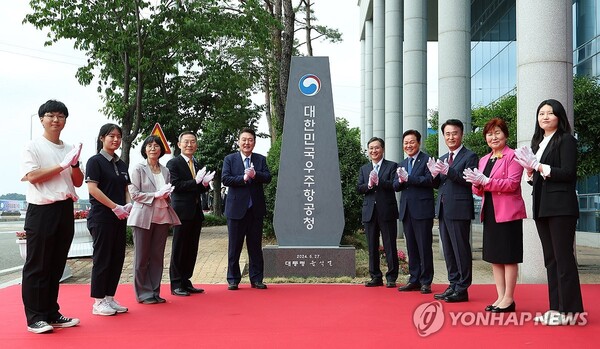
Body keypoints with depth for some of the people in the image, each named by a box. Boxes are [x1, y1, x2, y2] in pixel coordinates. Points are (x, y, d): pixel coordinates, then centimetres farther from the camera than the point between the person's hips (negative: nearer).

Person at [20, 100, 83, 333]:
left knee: (57, 265, 11)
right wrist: (62, 166, -13)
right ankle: (34, 318, 5)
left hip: (65, 210, 6)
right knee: (37, 266, -1)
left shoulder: (69, 149, 15)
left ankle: (51, 314, 20)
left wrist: (75, 164, -3)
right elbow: (32, 176, -13)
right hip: (41, 211, -6)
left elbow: (78, 182, 16)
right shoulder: (33, 147, -1)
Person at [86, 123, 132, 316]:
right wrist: (115, 207, -17)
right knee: (102, 259, -2)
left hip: (119, 218, 7)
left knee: (117, 258, 8)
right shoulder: (95, 161, -5)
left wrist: (128, 205, -2)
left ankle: (109, 298, 18)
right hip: (101, 218, -7)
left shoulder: (121, 164, 15)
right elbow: (92, 188, -14)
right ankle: (98, 302, 6)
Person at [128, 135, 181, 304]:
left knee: (157, 256, 8)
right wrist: (155, 195, -15)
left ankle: (154, 291, 17)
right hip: (144, 216, -4)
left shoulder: (165, 171, 11)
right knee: (142, 257, 3)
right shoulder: (139, 169, -2)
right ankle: (143, 293, 11)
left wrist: (166, 195, -5)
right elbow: (134, 193, -7)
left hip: (162, 216, 4)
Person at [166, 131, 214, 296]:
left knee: (192, 249, 11)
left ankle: (186, 281, 20)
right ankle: (176, 284, 7)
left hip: (196, 211, 7)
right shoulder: (173, 163, -6)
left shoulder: (197, 164, 17)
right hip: (182, 211, -7)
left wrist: (205, 183, -3)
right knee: (179, 249, 0)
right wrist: (196, 182, -21)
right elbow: (175, 185, -16)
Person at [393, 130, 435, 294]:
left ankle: (426, 282, 7)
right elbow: (395, 186, 12)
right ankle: (414, 280, 19)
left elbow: (430, 180, -18)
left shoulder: (427, 160, -4)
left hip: (422, 210, -7)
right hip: (406, 211, 7)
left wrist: (408, 178, -20)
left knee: (424, 247, -1)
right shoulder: (402, 164, 18)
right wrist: (400, 181, -10)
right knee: (411, 248, 11)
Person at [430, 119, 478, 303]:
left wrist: (448, 171, -24)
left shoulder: (469, 156, -4)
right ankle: (453, 285, 21)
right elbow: (437, 185, 14)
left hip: (459, 210, -8)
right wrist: (434, 174, -7)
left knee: (461, 249, -3)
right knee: (448, 250, 12)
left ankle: (462, 289, 4)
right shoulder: (442, 158, 18)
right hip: (443, 209, 8)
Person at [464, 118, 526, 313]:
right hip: (489, 212, 8)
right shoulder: (484, 160, 16)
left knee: (508, 256, -2)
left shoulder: (512, 156, -5)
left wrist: (485, 181, -21)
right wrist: (476, 184, -7)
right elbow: (479, 191, 16)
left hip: (508, 212, -7)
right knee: (494, 256, 9)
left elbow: (512, 183, -17)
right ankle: (500, 297, 16)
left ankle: (508, 299, 5)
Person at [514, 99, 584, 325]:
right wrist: (531, 174, 1)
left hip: (561, 207, -8)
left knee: (563, 257, -5)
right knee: (550, 259, 10)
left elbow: (568, 173, -14)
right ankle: (556, 308, 16)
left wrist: (541, 168, -15)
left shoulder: (566, 141, -4)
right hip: (542, 207, 8)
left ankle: (569, 310, 1)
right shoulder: (539, 143, 18)